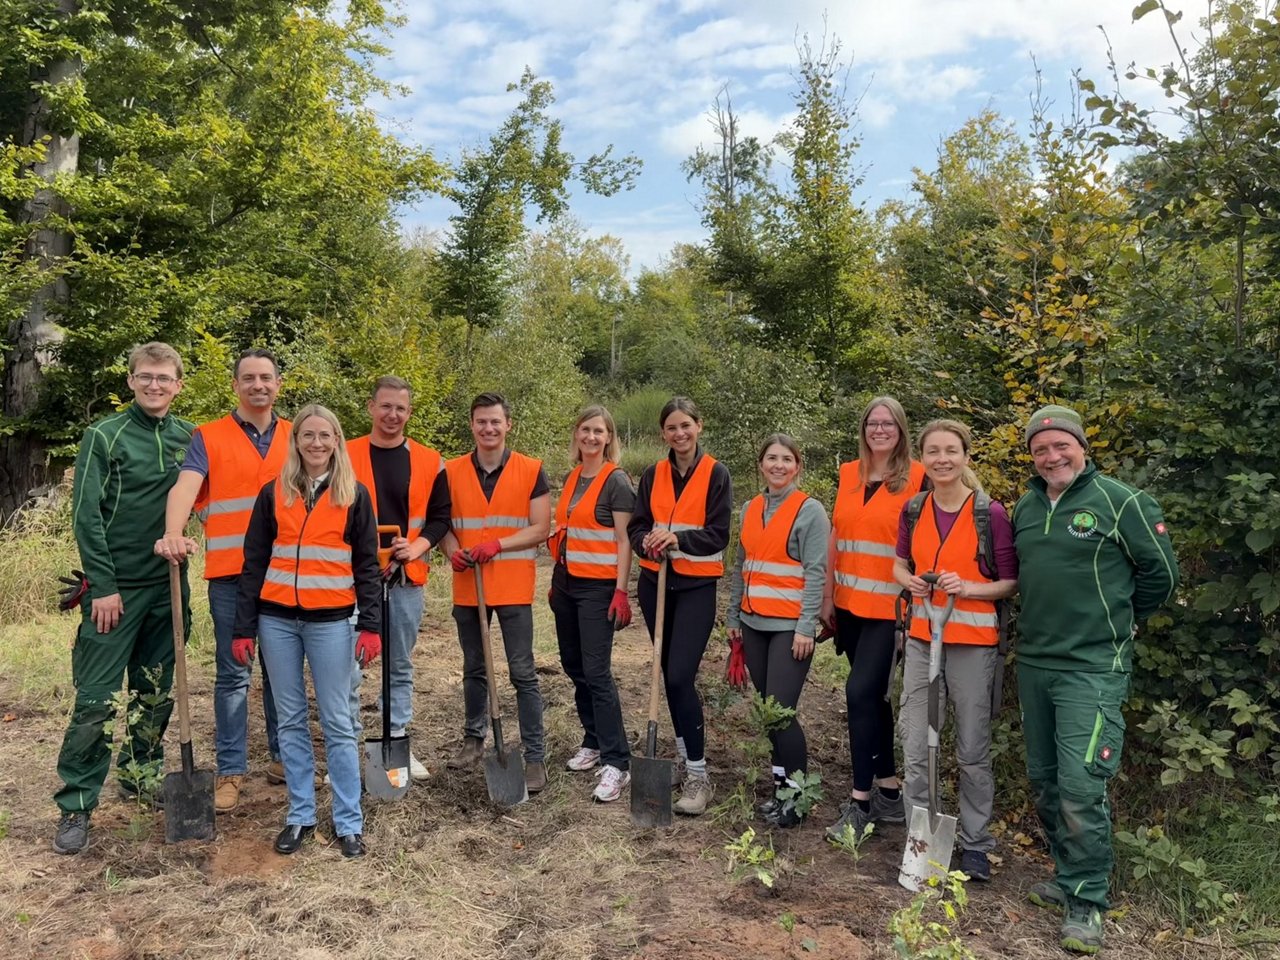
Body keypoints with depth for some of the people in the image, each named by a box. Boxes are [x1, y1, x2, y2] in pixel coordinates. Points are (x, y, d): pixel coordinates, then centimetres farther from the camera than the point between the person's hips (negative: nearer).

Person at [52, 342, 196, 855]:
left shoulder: (190, 438, 6)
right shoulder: (104, 436, -5)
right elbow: (86, 515, -8)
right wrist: (102, 586, -12)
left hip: (168, 587, 4)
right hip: (115, 588, -4)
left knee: (156, 692, 13)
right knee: (95, 698, -3)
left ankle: (142, 775, 30)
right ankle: (76, 805, 9)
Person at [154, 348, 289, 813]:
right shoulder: (208, 438, 2)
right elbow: (185, 486, -14)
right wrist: (173, 534, -33)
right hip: (230, 574, -2)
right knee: (232, 673, 4)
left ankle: (282, 755, 24)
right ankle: (231, 770, 13)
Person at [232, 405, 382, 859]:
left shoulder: (355, 495, 2)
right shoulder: (273, 493, 6)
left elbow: (367, 564, 2)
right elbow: (254, 562, 7)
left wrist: (371, 625, -6)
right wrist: (244, 627, 3)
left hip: (331, 622, -2)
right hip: (278, 621, 2)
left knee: (338, 722, 2)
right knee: (291, 721, 10)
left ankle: (348, 821, 12)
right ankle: (300, 815, 22)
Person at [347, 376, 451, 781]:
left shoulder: (429, 462, 6)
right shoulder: (345, 456, 1)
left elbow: (440, 515, 8)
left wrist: (419, 544, -9)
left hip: (407, 578, 2)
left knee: (400, 667, 13)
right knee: (348, 667, 0)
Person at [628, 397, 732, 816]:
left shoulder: (716, 474, -6)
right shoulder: (653, 475, 6)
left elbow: (718, 535, -10)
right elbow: (637, 526, 5)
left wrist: (677, 538, -26)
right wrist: (647, 542, -18)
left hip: (696, 587, -5)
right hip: (655, 583, 5)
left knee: (680, 676, -13)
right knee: (668, 675, 12)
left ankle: (698, 774, -3)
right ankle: (683, 753, 29)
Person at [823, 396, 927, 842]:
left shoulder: (917, 478, -6)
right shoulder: (848, 475, 8)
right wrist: (828, 596, 11)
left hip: (889, 606, -5)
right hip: (849, 604, 6)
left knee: (861, 691, -11)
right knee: (873, 694, 13)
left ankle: (860, 801, 1)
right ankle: (888, 789, 26)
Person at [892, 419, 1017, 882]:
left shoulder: (990, 513, -8)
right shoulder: (914, 510, 3)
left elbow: (1010, 582, -3)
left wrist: (968, 588, -20)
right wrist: (911, 582, -7)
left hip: (973, 642, -4)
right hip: (922, 639, 4)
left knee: (973, 751, 8)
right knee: (916, 748, 7)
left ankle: (975, 844, 24)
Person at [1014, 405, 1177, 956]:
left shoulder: (1120, 502, -7)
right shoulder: (1025, 509, 10)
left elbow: (1160, 574, 0)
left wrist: (1116, 620, 7)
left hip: (1093, 669, -6)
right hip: (1032, 664, 6)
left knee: (1080, 787, -9)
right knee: (1043, 782, 13)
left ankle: (1086, 903, 8)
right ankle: (1069, 879, 30)